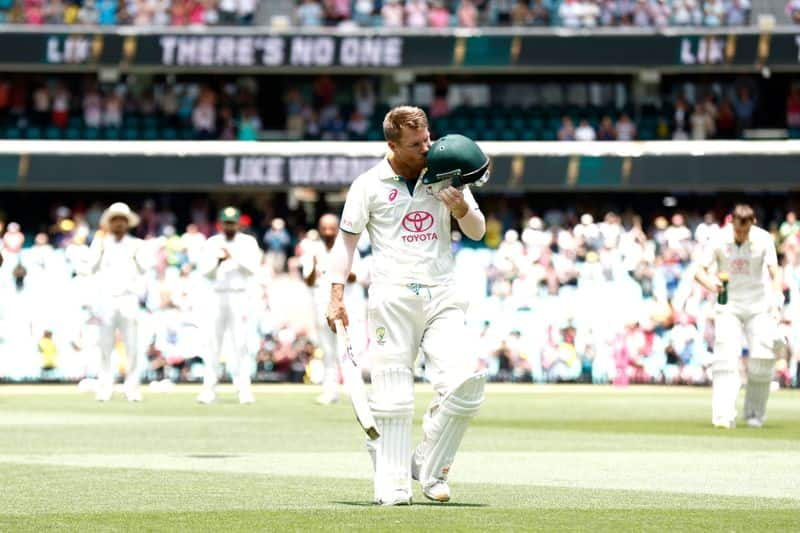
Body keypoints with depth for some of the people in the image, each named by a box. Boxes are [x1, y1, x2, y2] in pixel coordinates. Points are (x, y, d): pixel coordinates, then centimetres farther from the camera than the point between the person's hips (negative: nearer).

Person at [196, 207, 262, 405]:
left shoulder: (248, 242, 6)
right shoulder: (212, 243, 11)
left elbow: (253, 267, -6)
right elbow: (204, 270, 4)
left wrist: (234, 257, -15)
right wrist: (218, 260, -13)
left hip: (240, 297, -2)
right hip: (218, 297, 2)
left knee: (241, 342, -7)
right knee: (214, 342, 0)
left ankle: (244, 388, -6)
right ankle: (209, 387, 3)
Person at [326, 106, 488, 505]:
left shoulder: (446, 175, 11)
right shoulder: (369, 184, 3)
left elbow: (477, 233, 12)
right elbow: (346, 240, 5)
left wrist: (461, 209, -10)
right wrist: (336, 296, -5)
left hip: (441, 297, 2)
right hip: (391, 298, -2)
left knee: (466, 379, -15)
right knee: (393, 395, -5)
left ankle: (429, 468, 0)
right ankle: (392, 484, 0)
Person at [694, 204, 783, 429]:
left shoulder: (763, 239, -10)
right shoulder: (719, 240, -10)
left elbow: (774, 272, -17)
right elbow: (700, 270, -9)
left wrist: (777, 297, -34)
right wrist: (710, 283, -32)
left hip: (758, 306, 0)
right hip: (728, 306, 0)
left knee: (761, 360, -5)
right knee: (725, 358, -14)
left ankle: (754, 414, 14)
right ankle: (724, 416, -19)